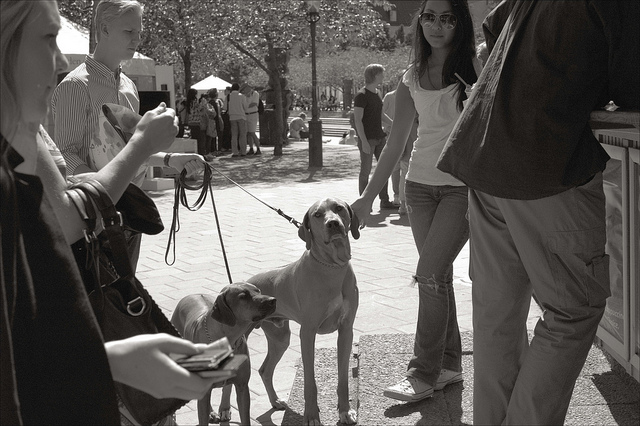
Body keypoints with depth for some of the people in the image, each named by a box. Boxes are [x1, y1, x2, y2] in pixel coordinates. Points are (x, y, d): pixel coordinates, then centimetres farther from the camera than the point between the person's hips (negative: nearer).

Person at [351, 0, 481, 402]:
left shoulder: (476, 68, -6)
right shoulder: (412, 78, 8)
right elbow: (395, 144, 11)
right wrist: (368, 197, 10)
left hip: (464, 185, -5)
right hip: (421, 184, 5)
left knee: (430, 275, -11)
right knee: (439, 276, 9)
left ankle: (424, 374, -1)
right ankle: (450, 364, 20)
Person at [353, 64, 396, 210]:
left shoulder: (376, 94, 14)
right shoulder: (361, 96, -13)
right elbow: (357, 120, -17)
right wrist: (364, 141, -22)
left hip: (379, 137, 9)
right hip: (367, 139, -9)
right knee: (366, 171, -3)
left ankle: (384, 201, 17)